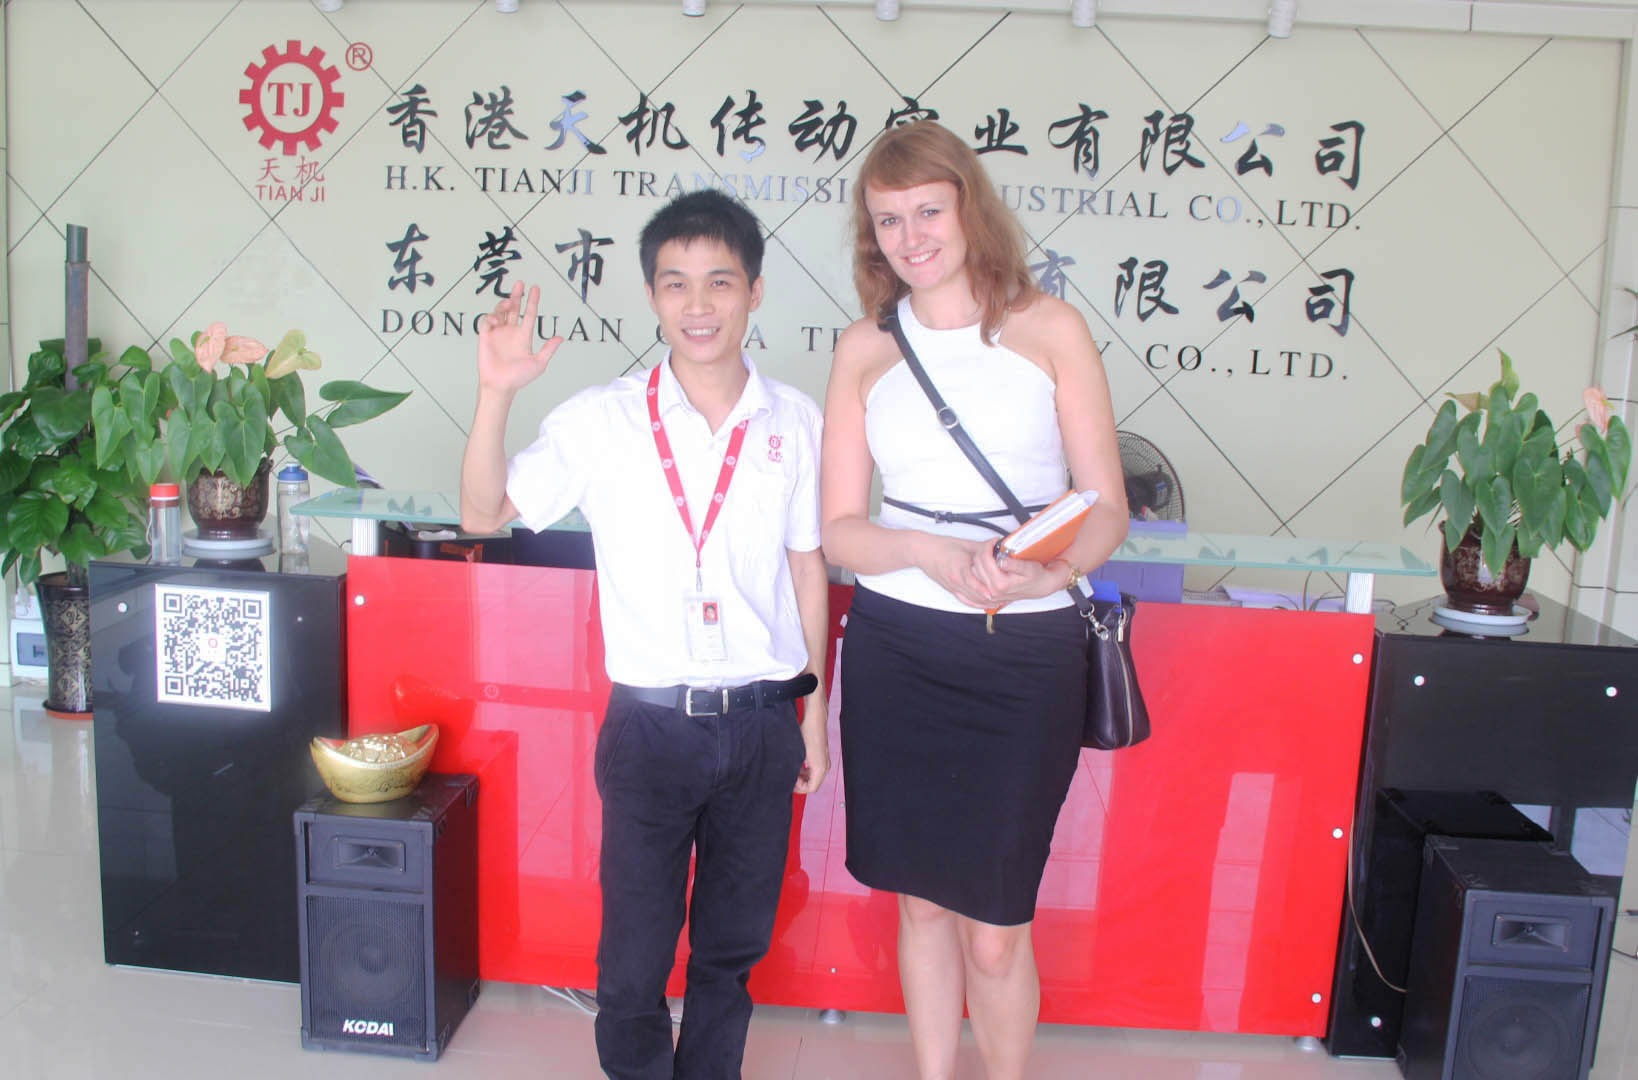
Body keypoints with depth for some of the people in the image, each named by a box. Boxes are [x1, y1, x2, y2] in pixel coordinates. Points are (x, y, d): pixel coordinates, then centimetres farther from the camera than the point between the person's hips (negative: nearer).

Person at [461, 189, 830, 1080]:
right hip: (651, 726, -1)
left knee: (732, 948, 18)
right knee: (633, 958, 10)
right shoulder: (601, 420, -5)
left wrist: (815, 713, 10)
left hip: (762, 725, 2)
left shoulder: (794, 423, 0)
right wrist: (496, 393, -15)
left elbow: (808, 568, 7)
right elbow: (484, 514, -1)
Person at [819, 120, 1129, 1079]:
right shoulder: (864, 350, 5)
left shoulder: (1049, 328, 0)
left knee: (994, 928, 2)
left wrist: (1050, 570, -21)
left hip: (1027, 656, -2)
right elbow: (840, 529, 3)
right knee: (922, 899, 15)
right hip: (897, 648, 3)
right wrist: (932, 552, -16)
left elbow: (1108, 508, -1)